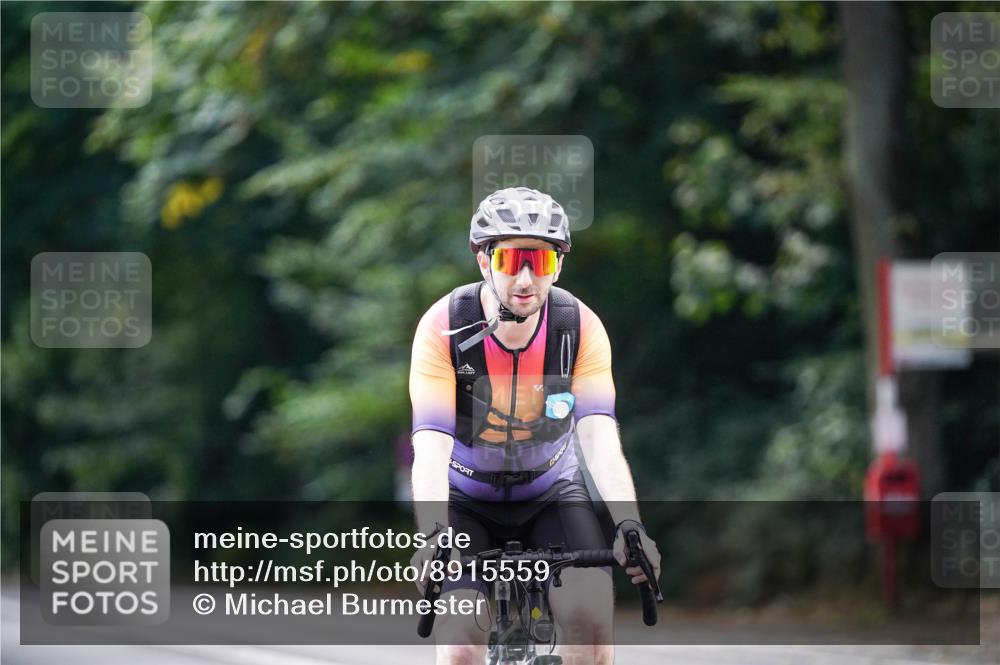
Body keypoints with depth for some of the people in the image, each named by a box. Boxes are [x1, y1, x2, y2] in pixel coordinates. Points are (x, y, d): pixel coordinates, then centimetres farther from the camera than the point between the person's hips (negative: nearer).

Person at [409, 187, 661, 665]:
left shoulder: (581, 328, -19)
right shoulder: (443, 329, -24)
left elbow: (601, 441, -28)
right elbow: (431, 451, -31)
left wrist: (629, 527, -46)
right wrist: (434, 537, -49)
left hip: (551, 493, 1)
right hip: (467, 499, -1)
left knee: (591, 619, -24)